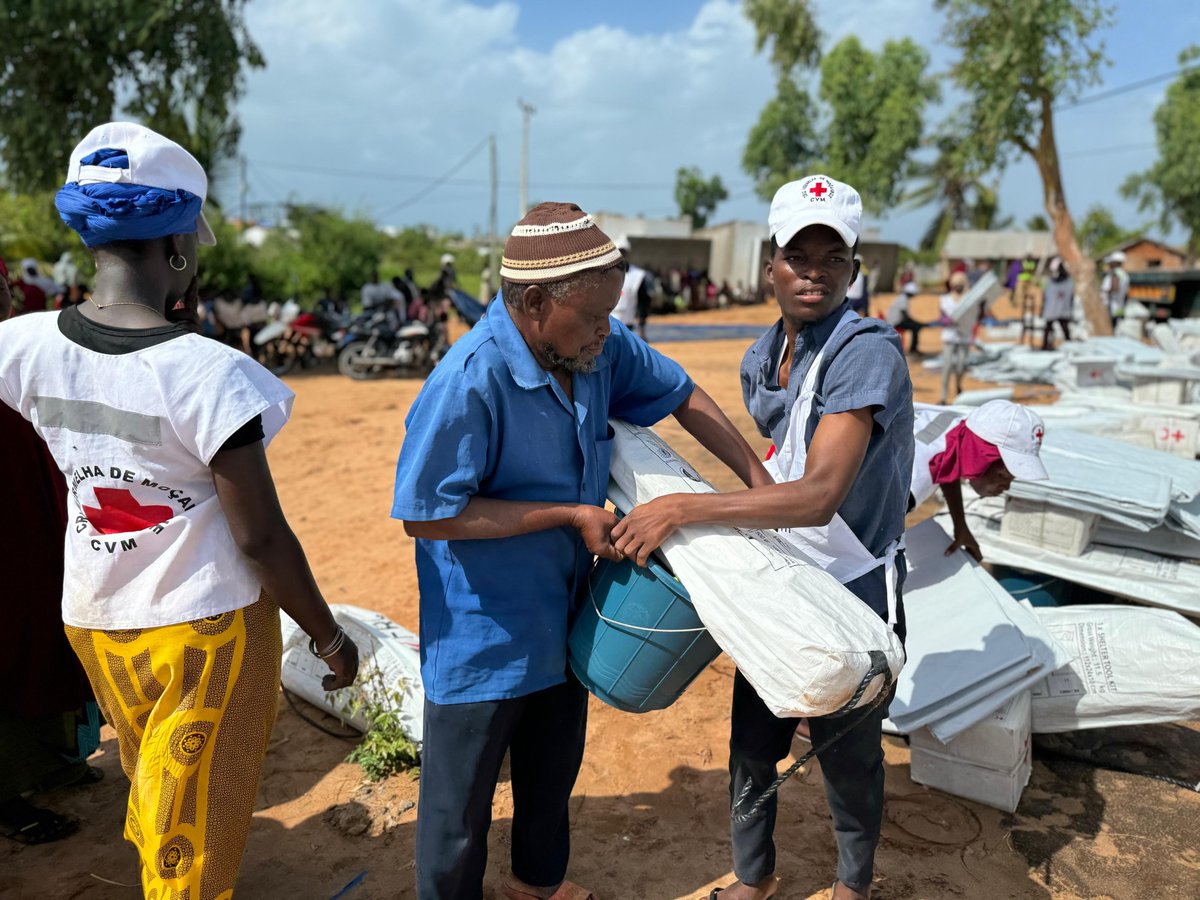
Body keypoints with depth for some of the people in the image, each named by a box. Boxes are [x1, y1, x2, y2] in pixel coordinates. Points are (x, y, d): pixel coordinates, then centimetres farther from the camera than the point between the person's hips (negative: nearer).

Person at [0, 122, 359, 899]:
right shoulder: (209, 371, -26)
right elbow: (261, 538, -22)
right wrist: (329, 637, -10)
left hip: (95, 622, 6)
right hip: (204, 627, -5)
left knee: (156, 801, 31)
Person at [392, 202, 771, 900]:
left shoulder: (602, 346, -9)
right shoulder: (471, 381, -30)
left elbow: (683, 397, 6)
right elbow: (428, 514, -26)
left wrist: (761, 483, 5)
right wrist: (571, 515, -24)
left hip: (563, 614, 7)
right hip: (483, 630, -7)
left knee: (555, 766, 27)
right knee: (462, 795, 12)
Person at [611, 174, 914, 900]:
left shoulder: (868, 352, -23)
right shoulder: (760, 358, 1)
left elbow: (817, 495, -33)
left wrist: (681, 509, -34)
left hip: (851, 595, -6)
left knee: (848, 756, 15)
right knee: (752, 745, 17)